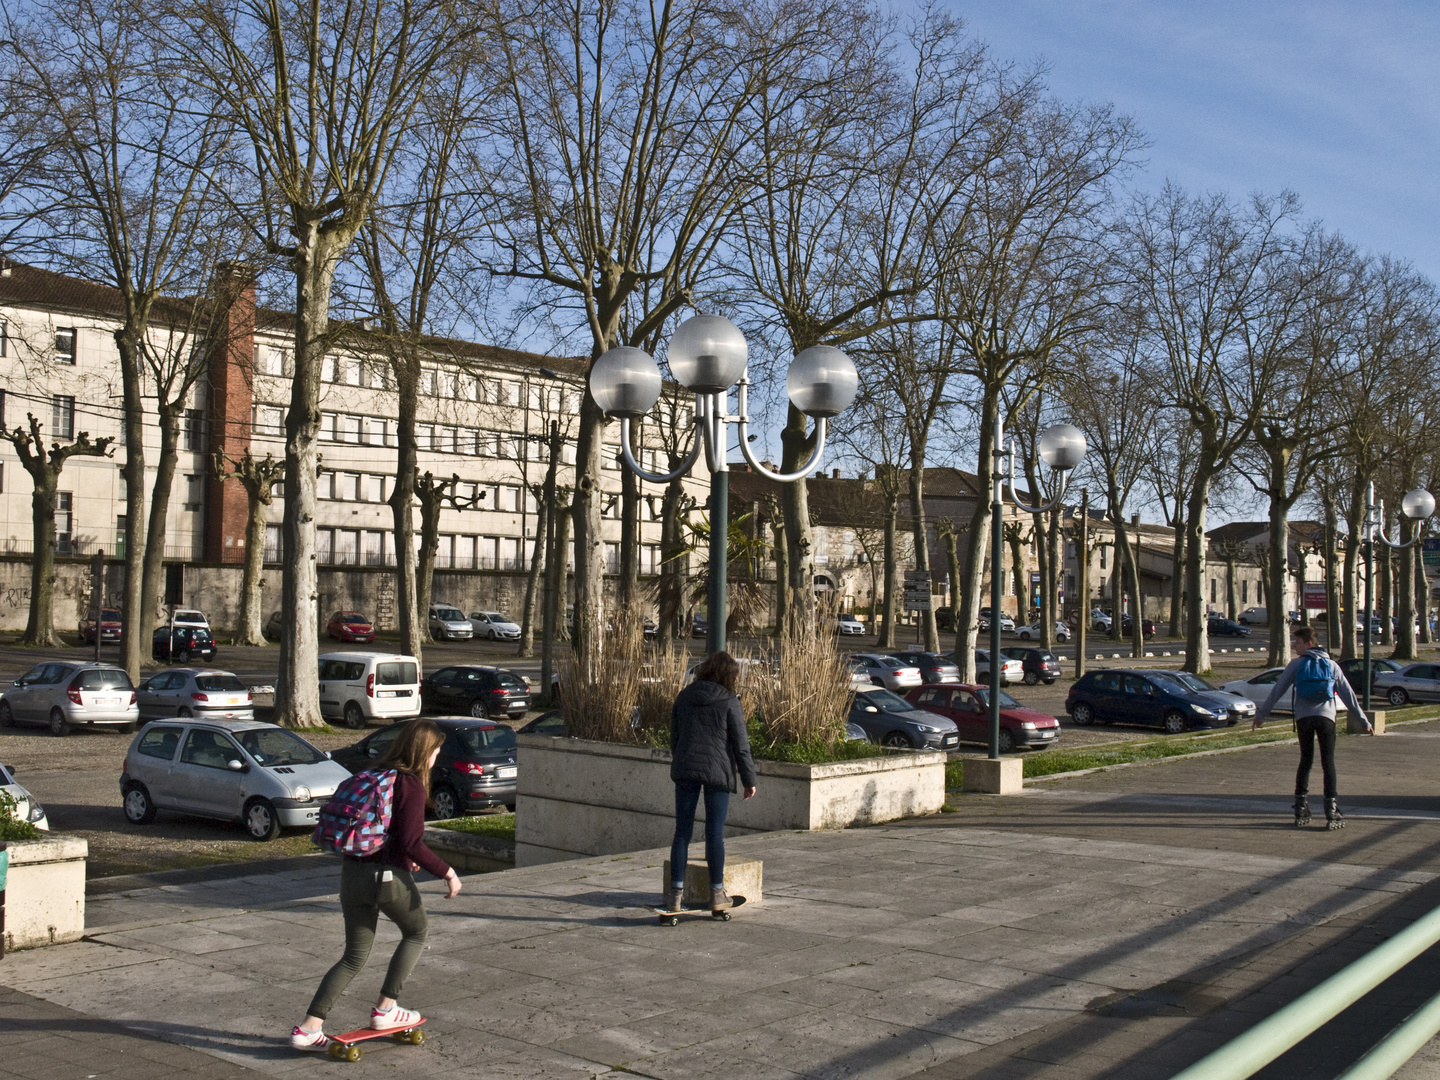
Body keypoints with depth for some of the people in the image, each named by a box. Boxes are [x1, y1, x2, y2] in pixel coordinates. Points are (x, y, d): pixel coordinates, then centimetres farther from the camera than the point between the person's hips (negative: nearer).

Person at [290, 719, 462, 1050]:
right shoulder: (411, 786, -13)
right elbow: (412, 843, -21)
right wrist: (447, 872, -13)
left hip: (352, 872, 7)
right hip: (388, 877, -7)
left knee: (354, 957, 16)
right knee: (415, 933, 21)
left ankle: (308, 1028, 8)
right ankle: (384, 1009, 21)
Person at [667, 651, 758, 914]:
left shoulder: (683, 697, 8)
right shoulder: (730, 703, -5)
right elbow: (740, 745, -4)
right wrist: (749, 779, 3)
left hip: (685, 770, 3)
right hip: (717, 771, -3)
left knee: (682, 832, 6)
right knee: (715, 833, 4)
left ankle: (676, 892, 5)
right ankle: (717, 894, 11)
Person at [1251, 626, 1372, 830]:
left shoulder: (1296, 664, 7)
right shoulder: (1332, 666, 13)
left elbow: (1277, 690, 3)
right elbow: (1348, 695, 12)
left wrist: (1261, 714, 7)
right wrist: (1364, 721, 15)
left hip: (1303, 718, 0)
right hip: (1326, 717, 0)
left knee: (1305, 762, 12)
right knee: (1328, 764, 1)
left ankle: (1301, 810, 12)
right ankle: (1332, 813, -7)